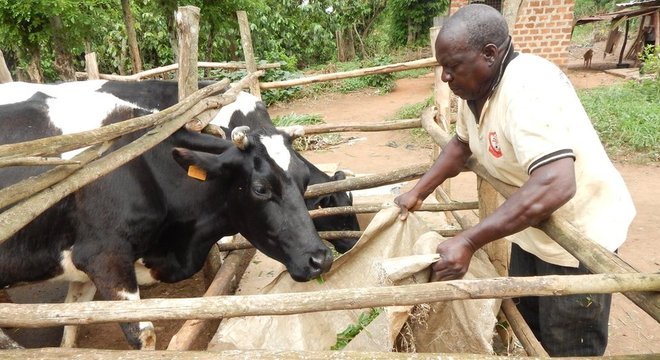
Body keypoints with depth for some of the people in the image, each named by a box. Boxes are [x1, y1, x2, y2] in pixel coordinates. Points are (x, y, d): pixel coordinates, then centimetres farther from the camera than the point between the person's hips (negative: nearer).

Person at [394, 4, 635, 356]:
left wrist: (468, 242, -44)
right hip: (532, 224, 8)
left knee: (568, 346, 6)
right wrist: (417, 193, 4)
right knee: (523, 320, 22)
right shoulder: (475, 86, -4)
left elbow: (554, 185, -43)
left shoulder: (527, 86, -32)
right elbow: (461, 144, 13)